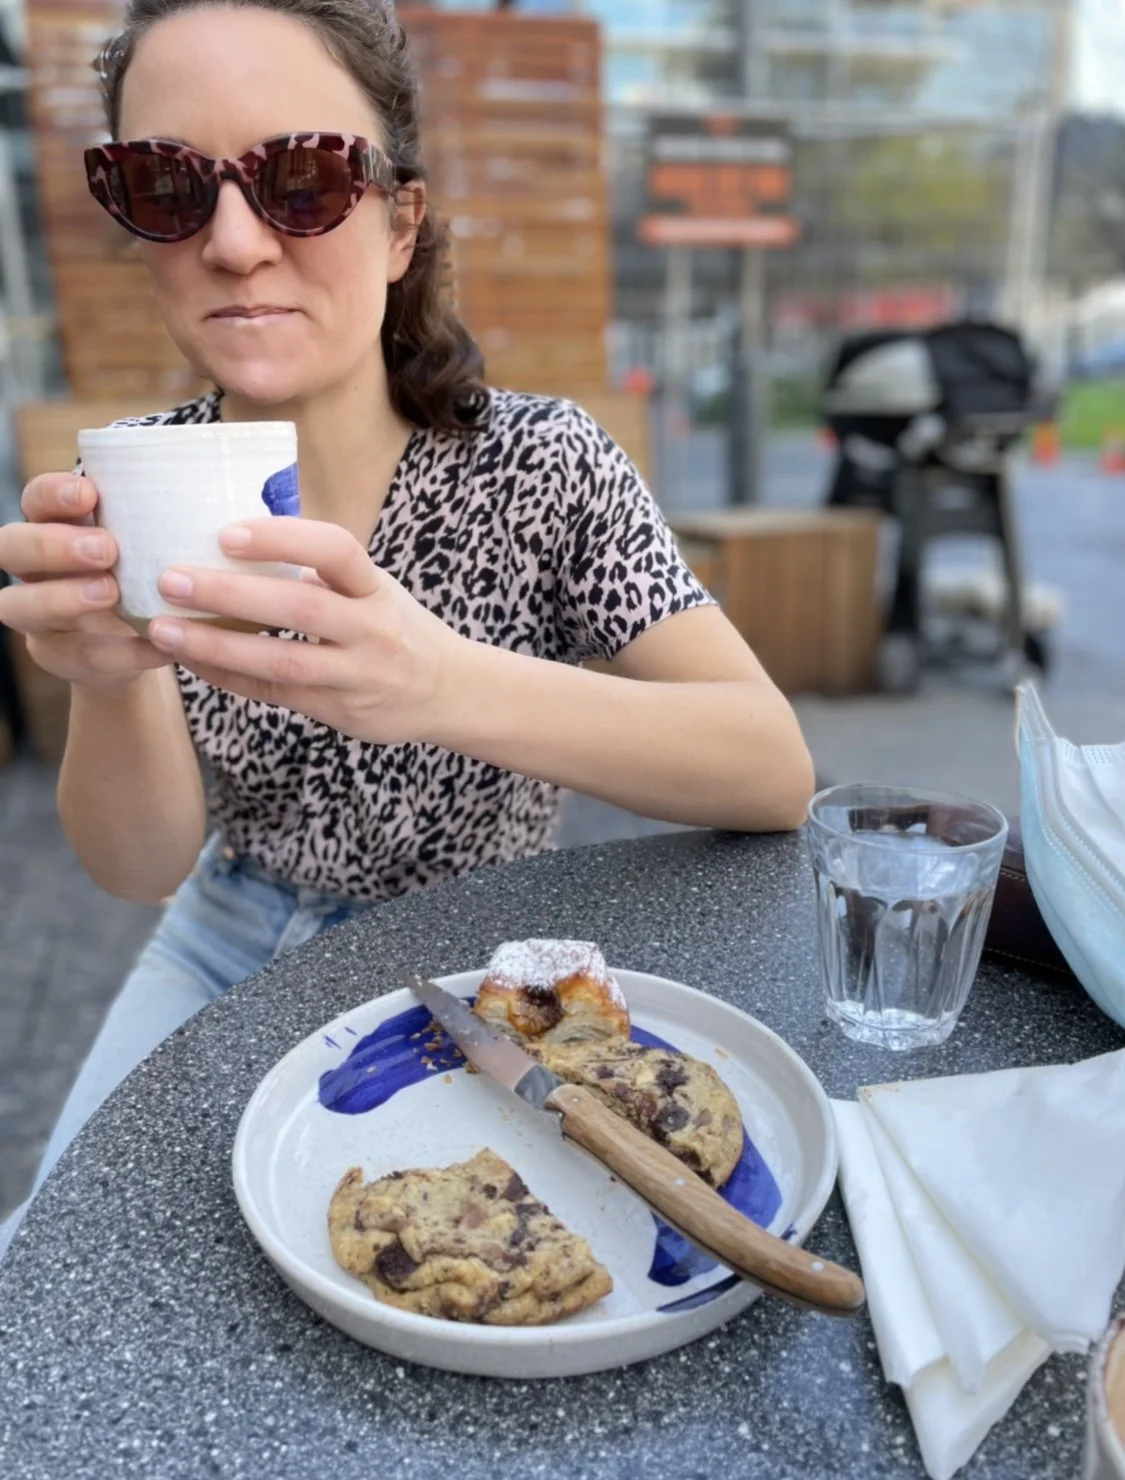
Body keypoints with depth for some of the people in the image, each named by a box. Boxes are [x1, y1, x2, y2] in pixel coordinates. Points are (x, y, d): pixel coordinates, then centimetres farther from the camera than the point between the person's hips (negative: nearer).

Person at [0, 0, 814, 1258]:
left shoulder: (536, 463, -18)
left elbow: (777, 773, -28)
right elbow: (141, 864, -12)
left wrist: (447, 686, -45)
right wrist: (110, 683, -35)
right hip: (232, 953, 3)